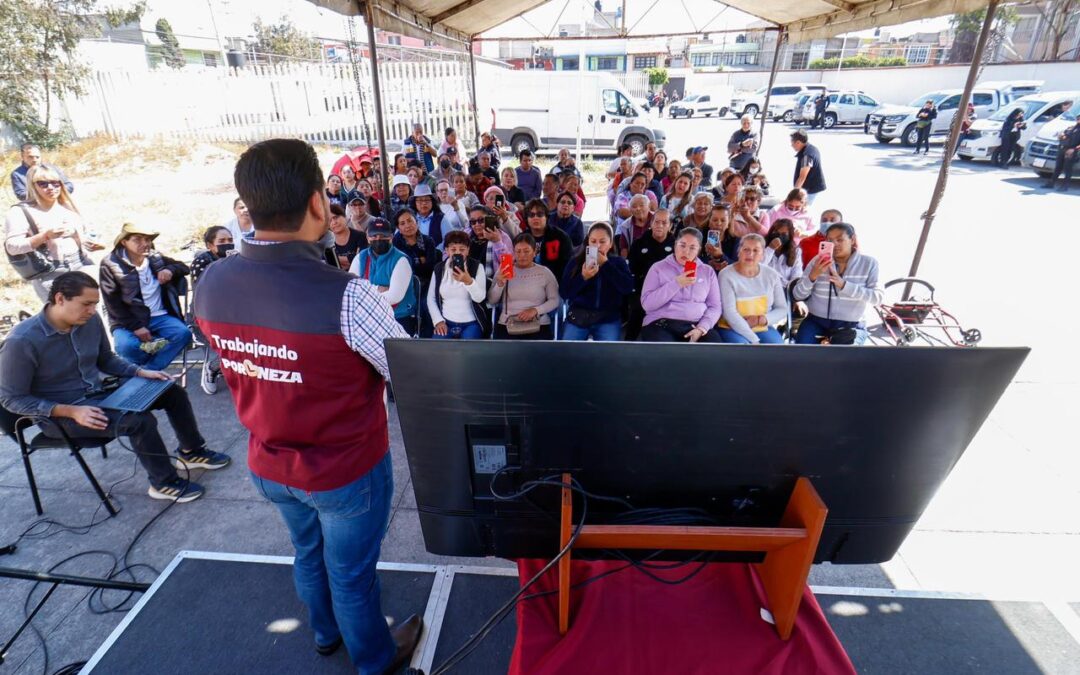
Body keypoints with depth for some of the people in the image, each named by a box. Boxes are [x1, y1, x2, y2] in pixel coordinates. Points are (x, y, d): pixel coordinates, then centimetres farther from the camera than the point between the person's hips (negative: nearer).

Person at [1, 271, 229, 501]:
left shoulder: (91, 320, -6)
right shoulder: (22, 341, -23)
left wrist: (141, 371, -5)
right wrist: (71, 411, -26)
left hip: (99, 393, 7)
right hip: (62, 414, -7)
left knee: (172, 392, 0)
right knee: (140, 420, -29)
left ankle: (192, 451, 18)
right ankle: (164, 483, -8)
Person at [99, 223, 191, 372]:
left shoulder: (155, 258, 7)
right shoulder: (110, 264, -4)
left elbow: (184, 267, 17)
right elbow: (113, 303, -8)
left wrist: (170, 270, -8)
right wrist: (135, 327, -18)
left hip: (159, 317, 3)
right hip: (128, 321, -3)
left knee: (183, 333, -26)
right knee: (126, 346, -33)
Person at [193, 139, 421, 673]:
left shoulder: (211, 285, -13)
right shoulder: (346, 298, -33)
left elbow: (240, 373, 2)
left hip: (269, 465, 6)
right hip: (346, 470, -5)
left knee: (308, 553, 31)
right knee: (351, 572, 20)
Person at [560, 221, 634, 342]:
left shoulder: (618, 262, 8)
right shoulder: (576, 262, 6)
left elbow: (628, 288, -10)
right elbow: (564, 293, -2)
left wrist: (606, 264, -11)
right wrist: (583, 277, -18)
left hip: (608, 319, -1)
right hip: (578, 316, 1)